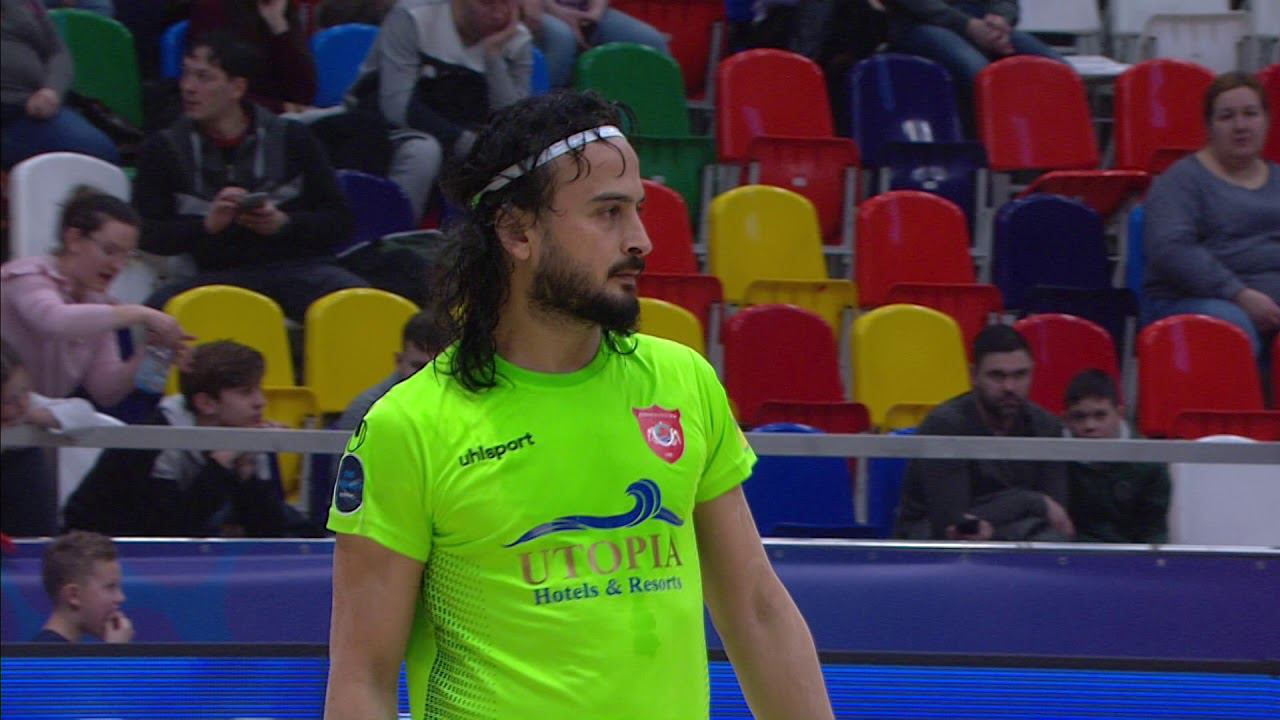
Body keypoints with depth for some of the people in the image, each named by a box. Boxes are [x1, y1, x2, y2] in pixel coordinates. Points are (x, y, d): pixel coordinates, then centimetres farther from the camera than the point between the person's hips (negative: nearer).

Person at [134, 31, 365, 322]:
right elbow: (146, 234, 1)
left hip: (297, 266, 0)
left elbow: (340, 222, 9)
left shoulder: (291, 138, 10)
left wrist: (284, 224, -10)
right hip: (217, 274, 0)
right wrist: (207, 225, -16)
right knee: (159, 309, -34)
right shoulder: (164, 148, 10)